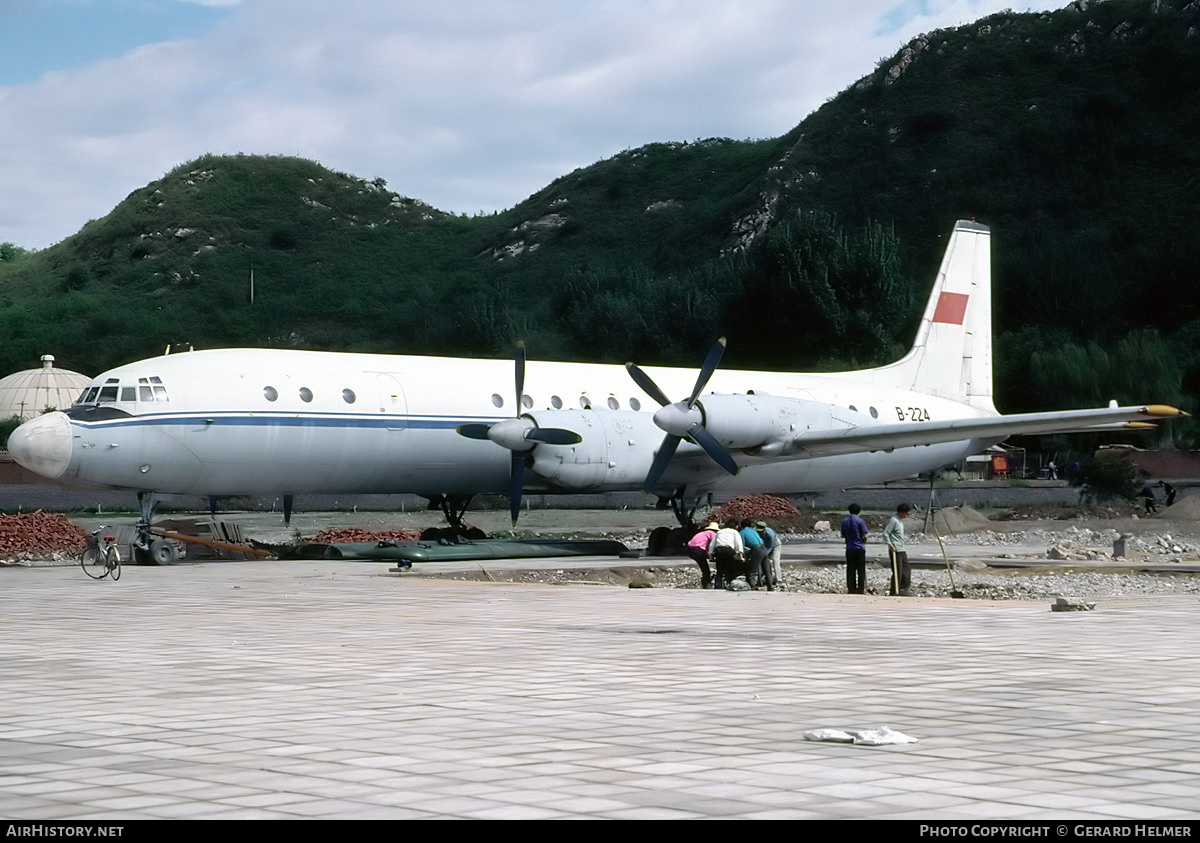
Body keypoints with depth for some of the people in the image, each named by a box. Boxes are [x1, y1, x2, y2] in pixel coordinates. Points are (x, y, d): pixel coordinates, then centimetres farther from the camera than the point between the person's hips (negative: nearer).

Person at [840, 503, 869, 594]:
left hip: (849, 548, 4)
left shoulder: (844, 521, 5)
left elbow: (843, 535, 11)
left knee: (850, 570, 7)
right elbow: (865, 536, -9)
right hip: (860, 548, -4)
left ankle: (851, 590, 7)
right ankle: (861, 589, 1)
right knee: (861, 570, 3)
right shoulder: (860, 521, -9)